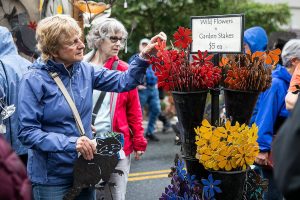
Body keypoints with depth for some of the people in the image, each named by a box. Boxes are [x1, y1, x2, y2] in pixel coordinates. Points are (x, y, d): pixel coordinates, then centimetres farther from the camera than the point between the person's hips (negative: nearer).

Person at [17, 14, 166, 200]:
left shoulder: (85, 70, 1)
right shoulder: (34, 80, -15)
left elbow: (123, 81, 3)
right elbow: (28, 132, -17)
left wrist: (144, 57, -14)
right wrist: (71, 143, -27)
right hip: (52, 177, -5)